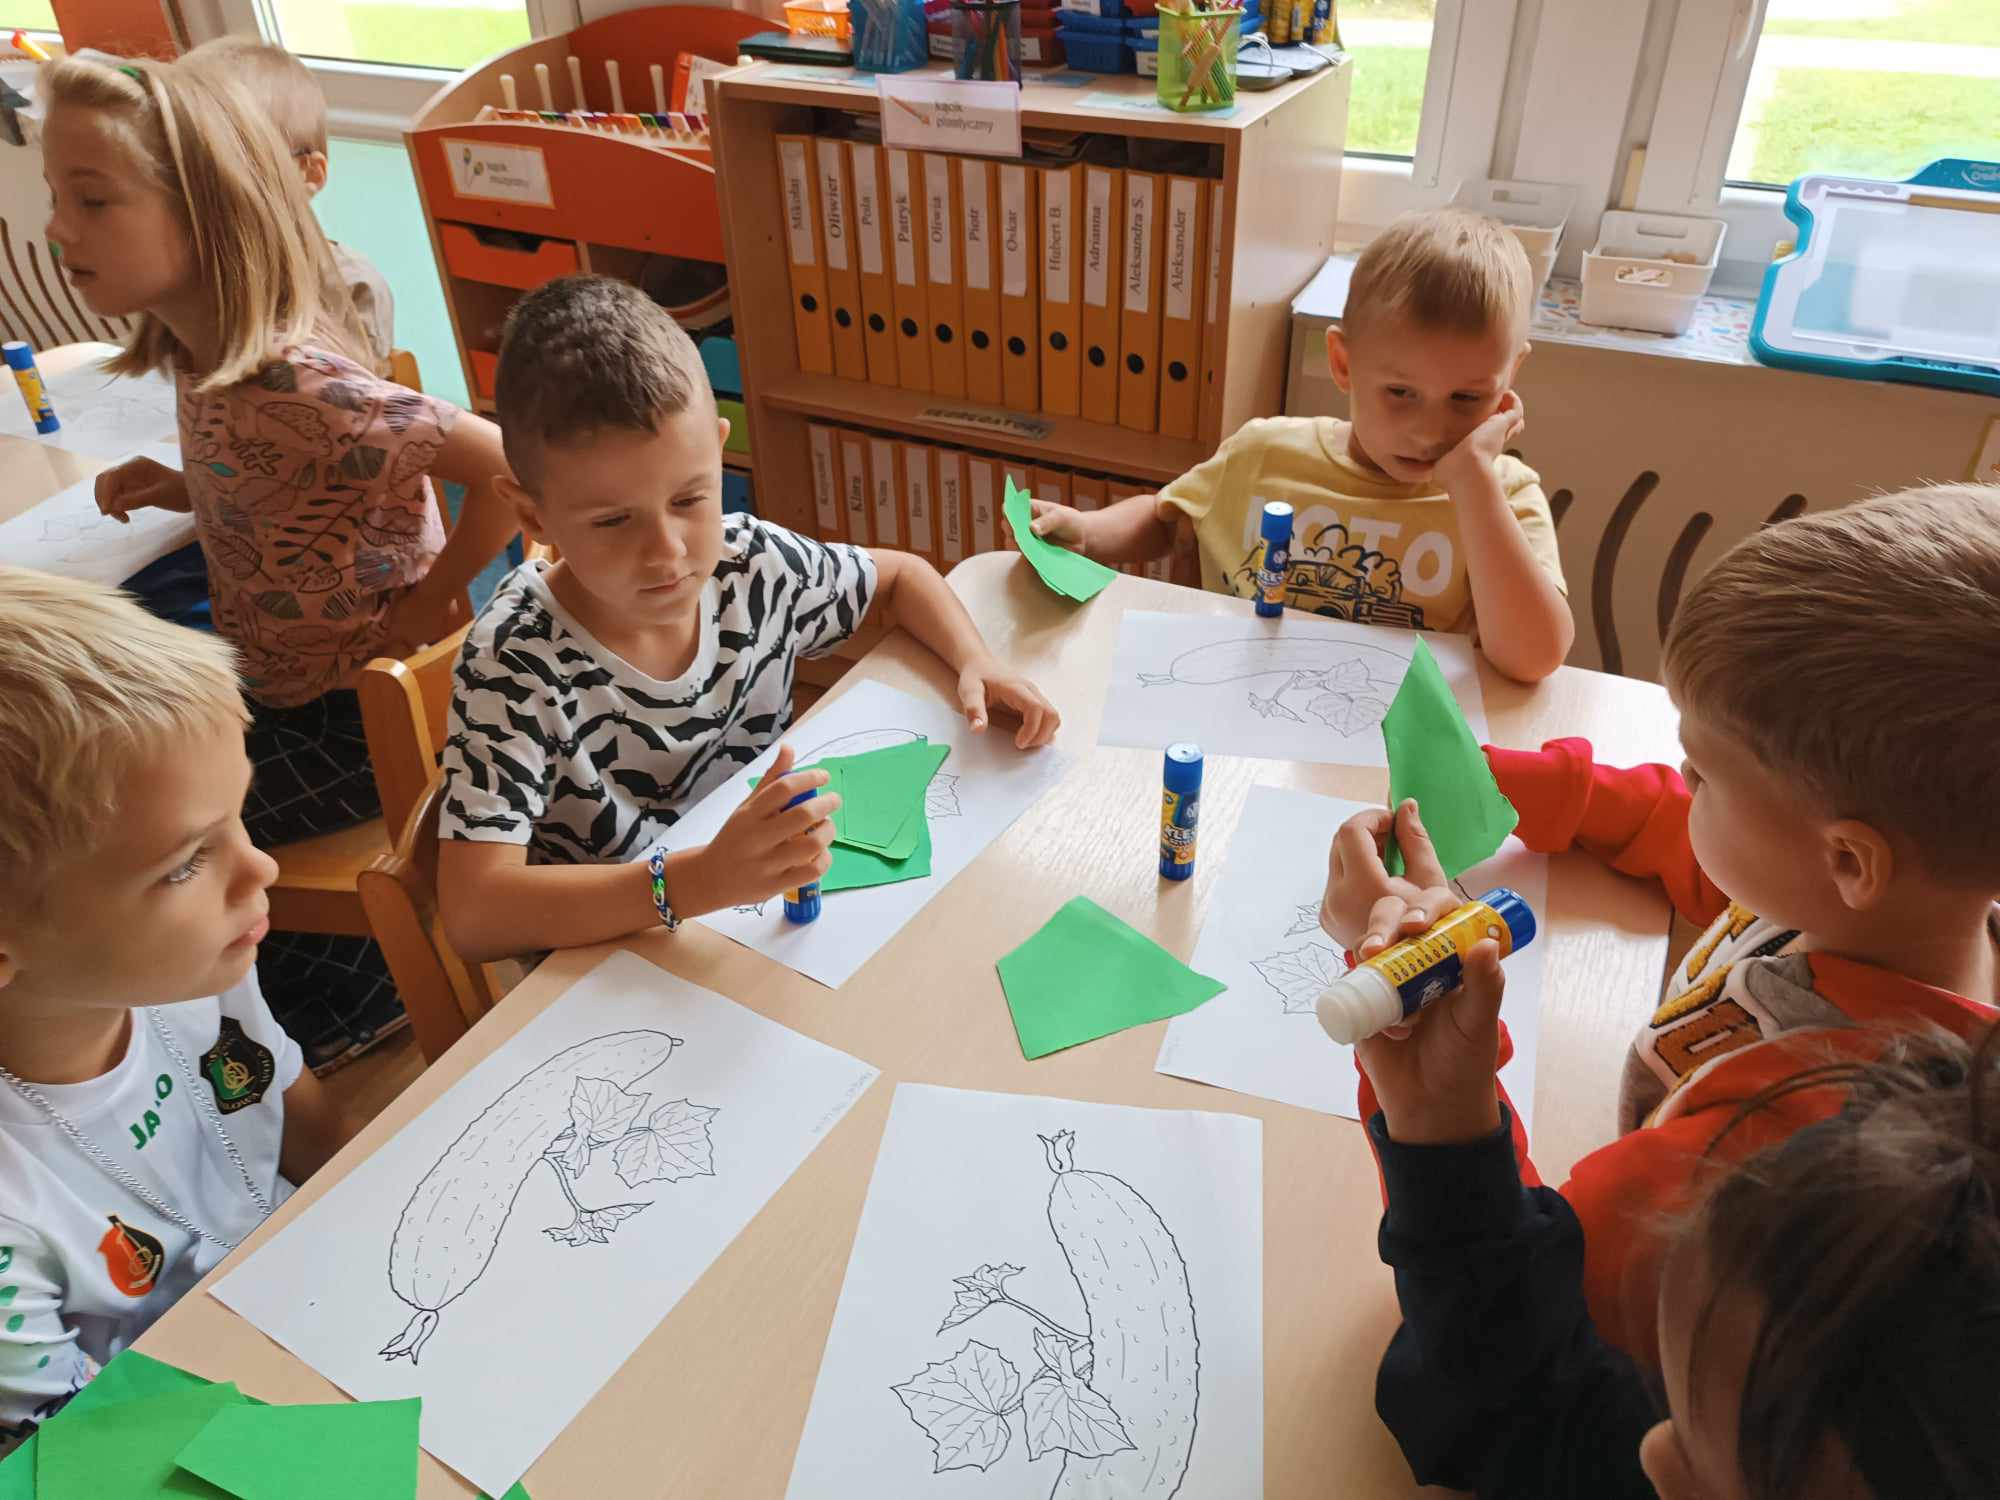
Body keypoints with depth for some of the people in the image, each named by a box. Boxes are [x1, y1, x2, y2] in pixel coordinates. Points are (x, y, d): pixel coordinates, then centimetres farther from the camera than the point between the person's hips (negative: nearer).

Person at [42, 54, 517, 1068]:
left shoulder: (300, 388, -30)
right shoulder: (202, 358, -1)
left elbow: (512, 468, -33)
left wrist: (429, 605, -22)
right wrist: (182, 489, -1)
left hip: (361, 717, -9)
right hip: (279, 689, 9)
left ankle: (351, 1017, 22)